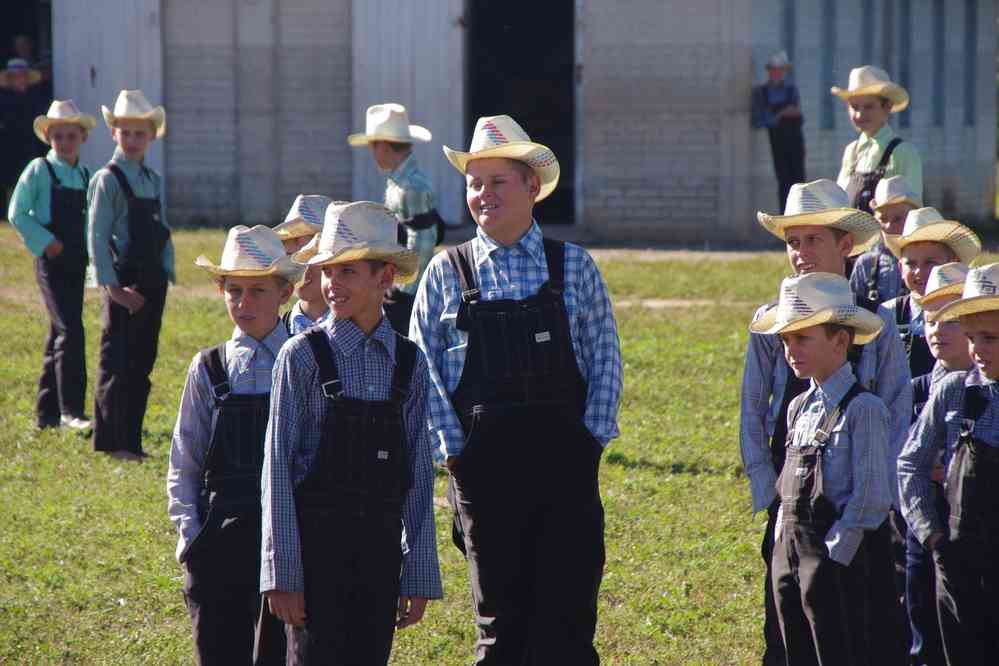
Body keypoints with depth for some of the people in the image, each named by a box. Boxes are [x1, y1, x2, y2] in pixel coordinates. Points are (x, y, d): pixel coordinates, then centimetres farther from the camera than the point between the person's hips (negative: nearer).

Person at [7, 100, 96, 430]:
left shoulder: (86, 176, 11)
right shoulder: (39, 170, -5)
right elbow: (17, 214, -6)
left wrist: (89, 250, 3)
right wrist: (45, 242, -14)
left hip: (76, 263, 6)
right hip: (51, 262, -6)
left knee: (59, 334, 10)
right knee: (70, 330, -18)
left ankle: (47, 412, 17)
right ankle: (71, 410, -20)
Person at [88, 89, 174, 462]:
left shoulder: (154, 180, 14)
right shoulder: (108, 180, -7)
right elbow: (97, 237, -11)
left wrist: (167, 275, 7)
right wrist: (113, 287, -16)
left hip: (153, 282, 7)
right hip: (124, 282, -7)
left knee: (143, 362, 9)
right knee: (118, 363, -5)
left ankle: (131, 440, 16)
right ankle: (112, 441, 0)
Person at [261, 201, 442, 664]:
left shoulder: (408, 362, 6)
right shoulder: (303, 356, -4)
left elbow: (419, 474, 9)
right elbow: (278, 468, -4)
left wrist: (419, 574, 6)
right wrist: (283, 573, -9)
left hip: (380, 547, 3)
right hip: (316, 541, -3)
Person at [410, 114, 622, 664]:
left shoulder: (574, 266, 6)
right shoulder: (446, 274, 5)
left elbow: (605, 356, 7)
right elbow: (425, 370, 4)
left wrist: (593, 436, -3)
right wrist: (454, 449, -5)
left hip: (565, 460, 0)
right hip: (483, 465, 0)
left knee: (569, 618, -3)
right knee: (500, 620, 3)